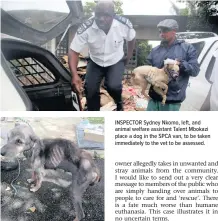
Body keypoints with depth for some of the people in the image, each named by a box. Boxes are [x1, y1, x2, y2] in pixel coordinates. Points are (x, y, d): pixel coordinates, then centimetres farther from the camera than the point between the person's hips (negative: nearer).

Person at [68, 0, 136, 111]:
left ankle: (119, 103, 12)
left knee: (113, 86, -25)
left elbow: (132, 39, -3)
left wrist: (128, 56, 5)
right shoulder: (86, 29, -29)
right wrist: (74, 75, -38)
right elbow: (73, 51, -25)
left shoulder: (124, 24, -26)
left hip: (116, 62, -1)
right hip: (95, 62, 1)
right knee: (90, 90, -9)